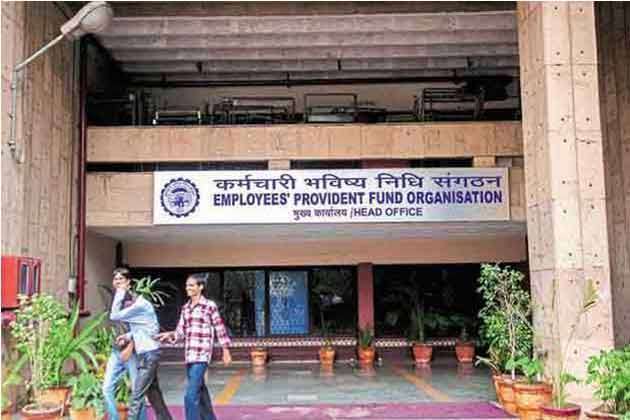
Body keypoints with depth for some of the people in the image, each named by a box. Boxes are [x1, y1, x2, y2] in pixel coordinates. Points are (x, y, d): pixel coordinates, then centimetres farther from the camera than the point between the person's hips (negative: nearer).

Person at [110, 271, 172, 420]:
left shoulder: (140, 305, -18)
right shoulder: (137, 305, 12)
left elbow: (114, 316, -19)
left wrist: (120, 293, -15)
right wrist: (128, 336, 5)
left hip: (148, 355, -10)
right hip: (147, 355, 10)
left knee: (137, 395, -7)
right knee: (153, 393, 15)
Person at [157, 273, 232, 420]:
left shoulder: (210, 306, -5)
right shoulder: (185, 308, 12)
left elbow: (220, 329, -1)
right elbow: (181, 331, 12)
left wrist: (226, 352, 2)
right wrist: (170, 335, -8)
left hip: (202, 355, -7)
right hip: (189, 355, 7)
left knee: (191, 395, -13)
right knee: (200, 392, 17)